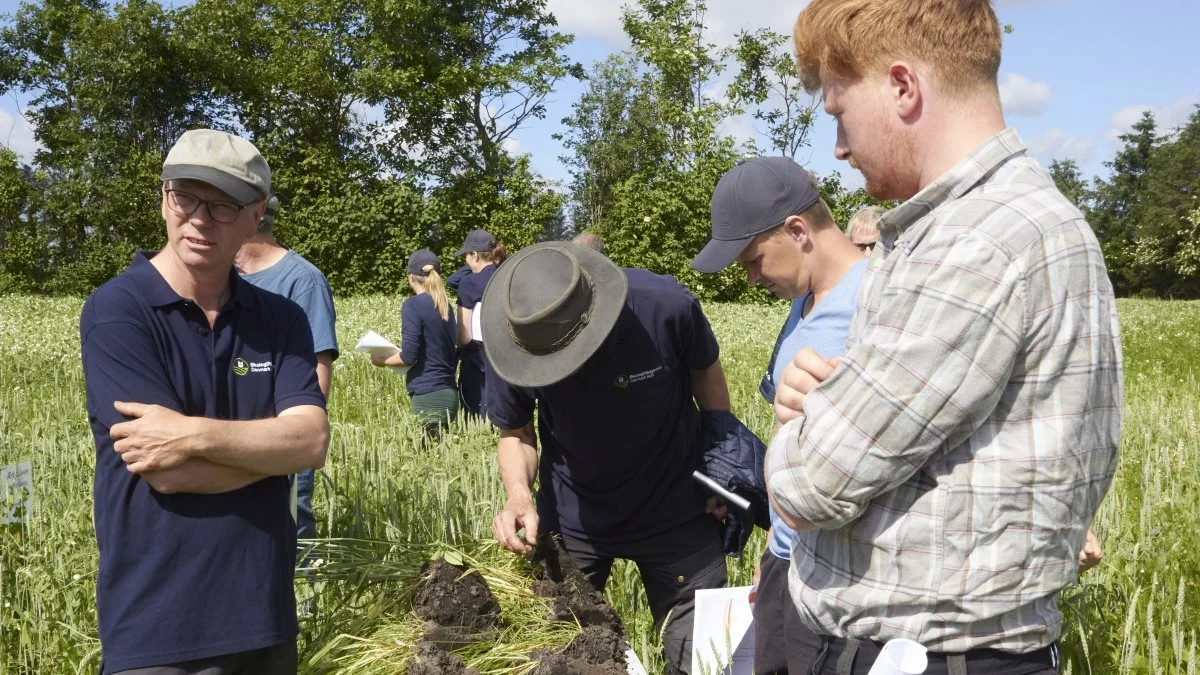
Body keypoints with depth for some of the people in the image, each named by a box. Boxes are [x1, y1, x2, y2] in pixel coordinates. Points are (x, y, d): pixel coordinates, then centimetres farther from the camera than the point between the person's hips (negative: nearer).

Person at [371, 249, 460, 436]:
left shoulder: (413, 305, -10)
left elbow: (409, 357, -13)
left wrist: (382, 360, 4)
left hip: (428, 396, -7)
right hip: (449, 393, 7)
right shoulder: (445, 305, 11)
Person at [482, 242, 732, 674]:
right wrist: (519, 492, -24)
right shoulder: (519, 338, -23)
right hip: (570, 519, 2)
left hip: (675, 513, -1)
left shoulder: (665, 306, -28)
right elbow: (516, 432, -5)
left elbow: (705, 369, -5)